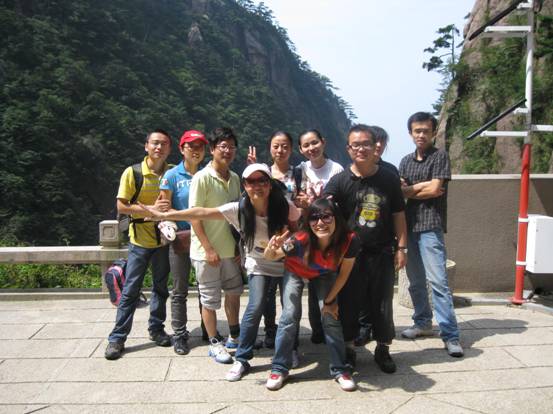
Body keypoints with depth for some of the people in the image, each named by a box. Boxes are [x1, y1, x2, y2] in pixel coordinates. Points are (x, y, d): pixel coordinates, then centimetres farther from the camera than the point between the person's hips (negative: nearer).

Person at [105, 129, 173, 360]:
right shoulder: (132, 173, -8)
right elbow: (121, 206, -11)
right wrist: (151, 209, -22)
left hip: (164, 239, 3)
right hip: (140, 240, -3)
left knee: (161, 288, 14)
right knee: (130, 290, 1)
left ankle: (156, 329, 30)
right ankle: (117, 338, 11)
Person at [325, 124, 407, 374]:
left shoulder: (389, 179, 3)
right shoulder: (340, 180, -2)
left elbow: (398, 215, 8)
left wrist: (401, 247, 4)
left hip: (382, 253, 1)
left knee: (382, 304, 10)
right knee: (349, 303, 8)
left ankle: (383, 350, 27)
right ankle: (348, 349, 26)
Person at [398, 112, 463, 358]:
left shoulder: (440, 157, 1)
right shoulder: (406, 161, 16)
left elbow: (435, 189, -10)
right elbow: (399, 191, 6)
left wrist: (410, 189, 2)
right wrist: (423, 187, -7)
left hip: (431, 226, -6)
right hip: (409, 226, 6)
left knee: (438, 281, -11)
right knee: (415, 280, 12)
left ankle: (450, 335, -7)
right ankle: (423, 323, 27)